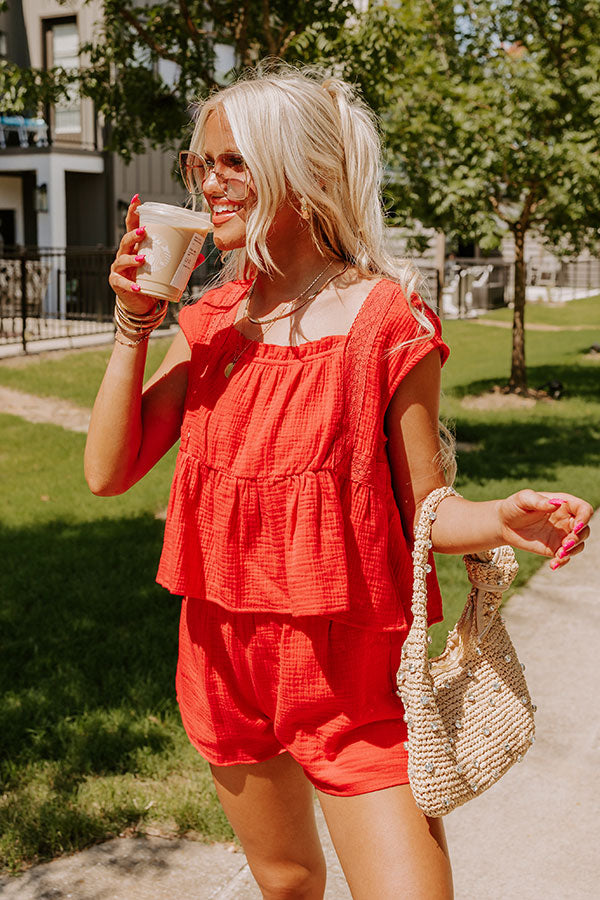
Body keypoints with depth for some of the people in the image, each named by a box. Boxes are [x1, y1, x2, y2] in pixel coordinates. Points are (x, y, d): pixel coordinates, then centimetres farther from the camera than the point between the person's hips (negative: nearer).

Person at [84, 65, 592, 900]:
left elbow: (421, 508, -7)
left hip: (352, 671, -4)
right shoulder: (212, 320, 3)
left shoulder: (387, 321, -11)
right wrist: (134, 322, -9)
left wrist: (501, 518, -28)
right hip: (226, 658, 5)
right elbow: (108, 471, -3)